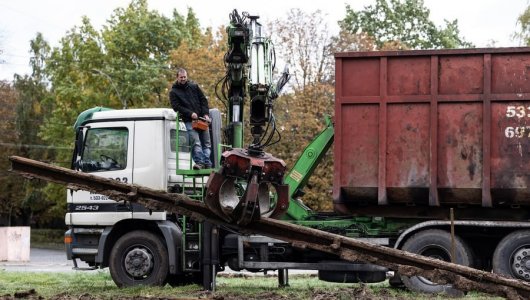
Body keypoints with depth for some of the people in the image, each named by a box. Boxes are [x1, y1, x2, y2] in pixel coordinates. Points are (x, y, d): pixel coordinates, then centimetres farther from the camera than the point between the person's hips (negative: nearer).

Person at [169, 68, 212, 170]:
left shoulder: (194, 86, 14)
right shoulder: (173, 92, 5)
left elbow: (203, 100, 12)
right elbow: (176, 107, -5)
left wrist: (206, 114, -1)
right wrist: (190, 114, -16)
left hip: (202, 119, 4)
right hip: (189, 121, -4)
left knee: (206, 143, 0)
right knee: (196, 142, -18)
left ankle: (207, 163, -1)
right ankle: (199, 162, -23)